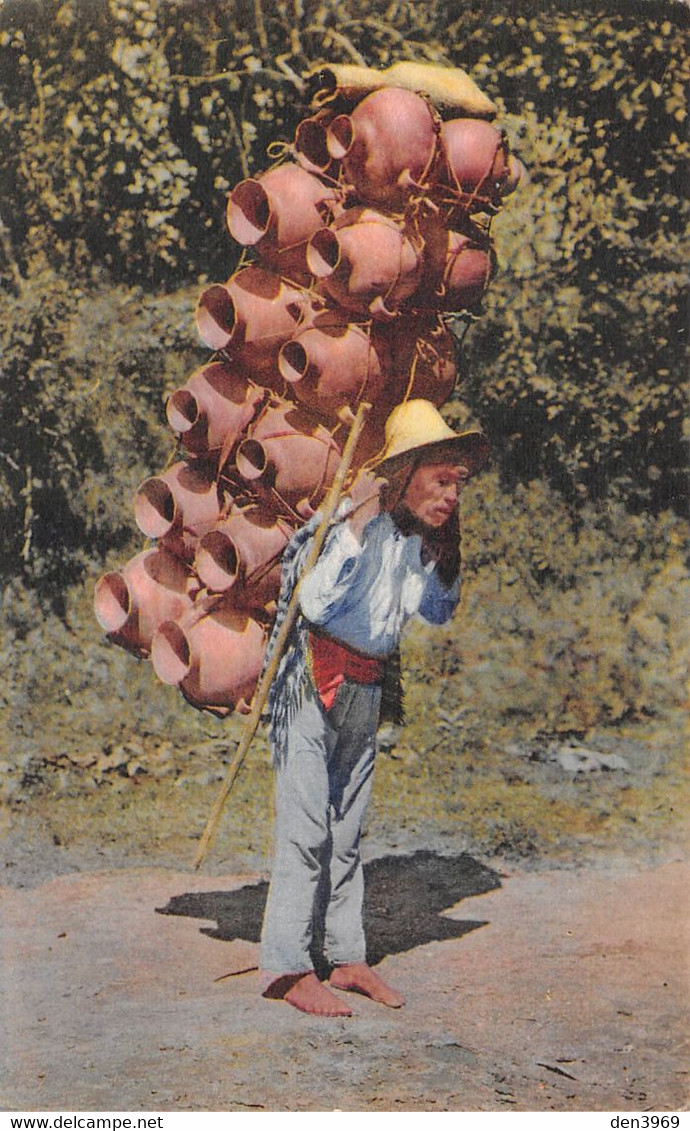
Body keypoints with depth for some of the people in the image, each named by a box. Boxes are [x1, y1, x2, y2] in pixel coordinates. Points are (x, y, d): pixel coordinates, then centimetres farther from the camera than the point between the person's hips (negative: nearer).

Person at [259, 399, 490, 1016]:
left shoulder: (420, 540, 6)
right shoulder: (348, 520, -17)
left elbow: (437, 613, 21)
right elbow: (317, 603, -30)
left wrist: (451, 554, 7)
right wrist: (356, 525, -30)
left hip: (367, 686, 8)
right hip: (312, 680, -7)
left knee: (348, 827, 12)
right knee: (306, 824, -7)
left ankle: (347, 957, 19)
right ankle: (286, 966, 1)